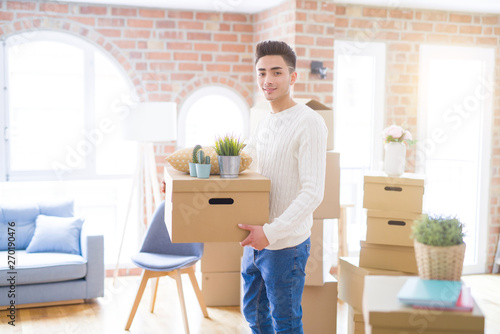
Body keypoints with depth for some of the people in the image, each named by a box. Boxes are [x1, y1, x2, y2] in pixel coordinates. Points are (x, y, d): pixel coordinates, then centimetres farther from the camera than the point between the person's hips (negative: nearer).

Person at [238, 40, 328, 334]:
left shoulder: (309, 123, -16)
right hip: (256, 240, 8)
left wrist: (271, 232, -26)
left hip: (286, 244, -8)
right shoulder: (264, 123, 11)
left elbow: (313, 193, -22)